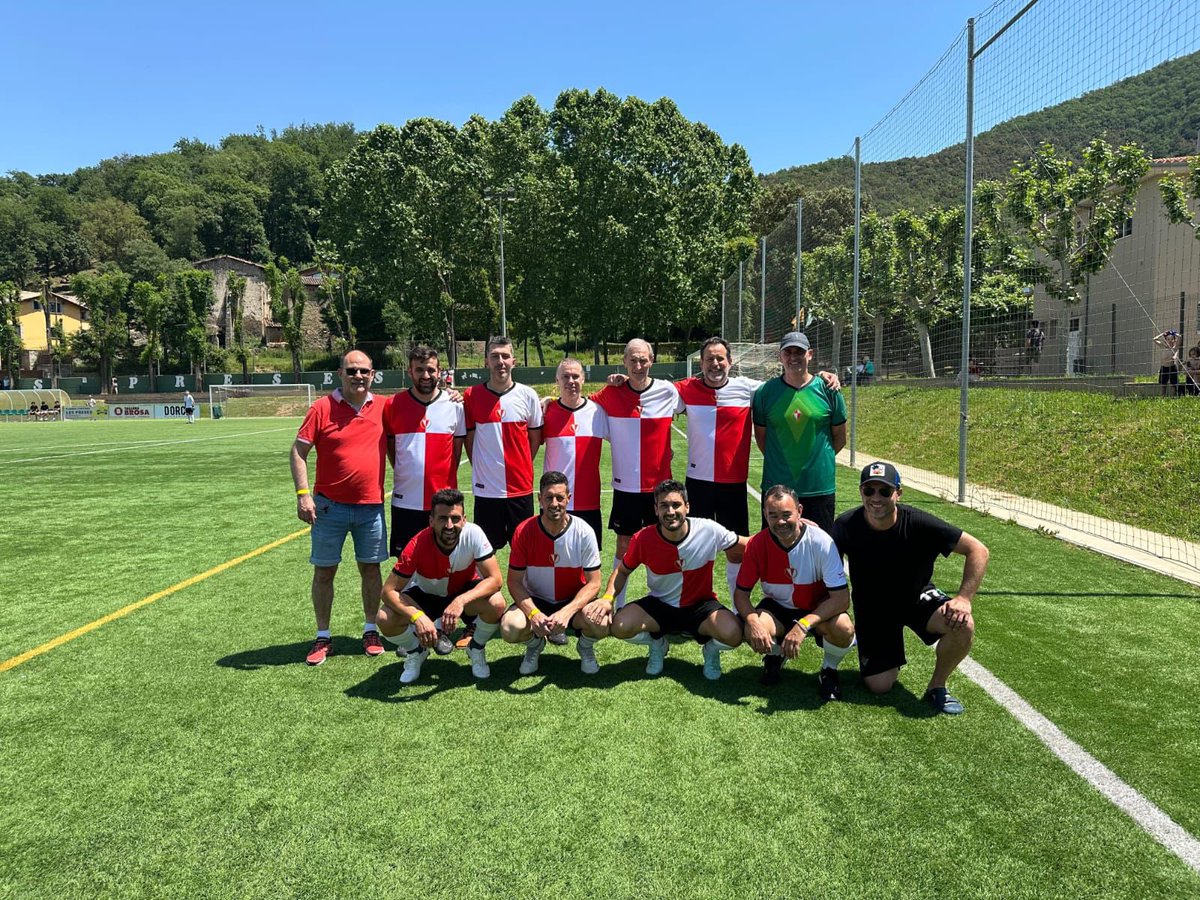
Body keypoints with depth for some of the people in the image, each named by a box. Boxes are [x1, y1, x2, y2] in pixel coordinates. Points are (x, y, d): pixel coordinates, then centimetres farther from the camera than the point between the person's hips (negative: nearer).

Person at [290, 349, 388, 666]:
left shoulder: (382, 407, 2)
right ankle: (323, 637, 18)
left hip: (371, 506, 2)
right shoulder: (323, 408, -5)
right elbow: (298, 451, -6)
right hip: (329, 505, -2)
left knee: (370, 568, 10)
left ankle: (370, 630, 25)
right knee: (324, 571, 6)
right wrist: (303, 494, -12)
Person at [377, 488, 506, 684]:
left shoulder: (474, 534, -29)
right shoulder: (418, 545, -29)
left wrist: (461, 601, -45)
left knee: (496, 604, -32)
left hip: (465, 591, 0)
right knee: (386, 620, -26)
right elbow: (389, 590, -27)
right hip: (425, 595, 0)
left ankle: (476, 649, 2)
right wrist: (417, 616, -43)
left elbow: (494, 579, -30)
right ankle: (416, 652, 8)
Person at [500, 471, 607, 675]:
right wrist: (533, 614, -28)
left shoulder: (583, 532, -16)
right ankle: (535, 644, 9)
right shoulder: (524, 532, -15)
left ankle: (585, 647, 8)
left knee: (601, 624, -31)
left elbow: (593, 583, -13)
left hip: (573, 601, 0)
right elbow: (514, 582, -11)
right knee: (510, 628, -30)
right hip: (535, 600, 1)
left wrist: (567, 612, -29)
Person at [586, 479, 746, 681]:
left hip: (700, 606, -1)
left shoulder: (710, 530, -19)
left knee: (733, 635, -32)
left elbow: (745, 547, -3)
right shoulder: (643, 539, -15)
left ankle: (711, 648, 9)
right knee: (619, 626, -26)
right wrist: (608, 598, -15)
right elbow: (623, 570, 1)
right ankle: (657, 643, 11)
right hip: (659, 605, 1)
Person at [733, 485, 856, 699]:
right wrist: (752, 620, -33)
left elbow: (842, 598, -26)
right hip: (777, 608, 2)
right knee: (754, 631, -31)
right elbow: (741, 593, -10)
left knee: (843, 628, -34)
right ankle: (774, 656, 9)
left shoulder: (821, 542, -24)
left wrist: (803, 625, -38)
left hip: (818, 610, -1)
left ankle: (828, 671, 3)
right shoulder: (757, 544, -17)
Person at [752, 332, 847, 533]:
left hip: (820, 487, 0)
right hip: (776, 486, 0)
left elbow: (840, 437, 8)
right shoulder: (765, 392, 0)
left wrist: (820, 459, 5)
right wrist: (778, 461, 5)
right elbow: (760, 435, 8)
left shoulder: (828, 390, 0)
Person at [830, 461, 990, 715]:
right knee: (880, 686, -6)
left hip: (918, 598, 0)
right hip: (872, 608, 0)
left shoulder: (919, 523, -24)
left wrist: (964, 598, -28)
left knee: (963, 624, -30)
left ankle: (937, 687, -3)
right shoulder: (847, 525, -22)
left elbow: (978, 550, -19)